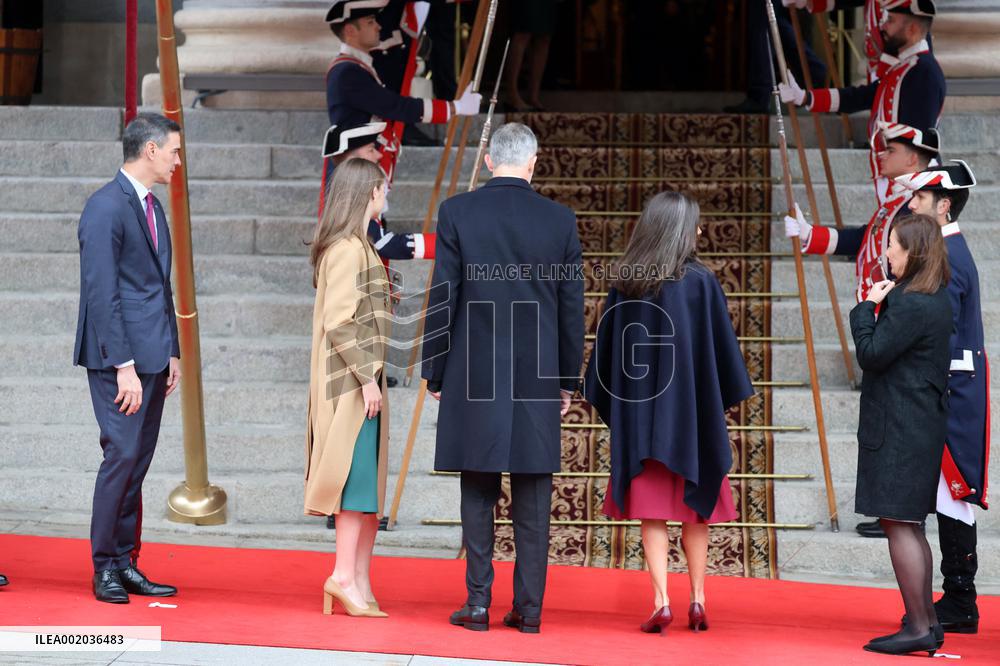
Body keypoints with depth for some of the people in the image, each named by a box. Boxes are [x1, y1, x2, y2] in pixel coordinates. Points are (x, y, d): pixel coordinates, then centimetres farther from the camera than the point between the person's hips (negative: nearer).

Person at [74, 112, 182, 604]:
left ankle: (126, 564, 13)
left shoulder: (153, 207, 16)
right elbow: (101, 292, -17)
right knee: (122, 454, -10)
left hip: (152, 356, 9)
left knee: (138, 462, 8)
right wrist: (123, 365, -20)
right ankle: (105, 568, -1)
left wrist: (172, 352, 16)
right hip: (118, 357, -9)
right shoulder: (106, 207, -12)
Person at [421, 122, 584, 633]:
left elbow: (442, 298, -4)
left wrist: (433, 373, 4)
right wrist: (568, 379, 13)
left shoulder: (457, 212, -4)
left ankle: (478, 604, 4)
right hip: (538, 380, 1)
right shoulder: (559, 220, 1)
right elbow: (572, 308, 4)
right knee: (533, 498, 6)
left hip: (474, 376, -1)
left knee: (477, 494, 5)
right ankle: (529, 607, 6)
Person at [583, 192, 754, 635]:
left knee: (652, 512, 4)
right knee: (695, 509, 12)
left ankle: (661, 602, -5)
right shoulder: (701, 282, -9)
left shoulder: (625, 284, -2)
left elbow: (608, 348, 3)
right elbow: (721, 348, -5)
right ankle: (697, 600, 12)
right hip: (691, 410, -1)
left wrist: (611, 405, 13)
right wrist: (726, 399, 8)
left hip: (640, 412, 1)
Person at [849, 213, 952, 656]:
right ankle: (926, 621, 22)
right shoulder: (936, 300, 13)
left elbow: (871, 354, -17)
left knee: (898, 523, -7)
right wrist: (878, 307, 6)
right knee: (909, 526, 16)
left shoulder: (911, 305, -19)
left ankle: (919, 627, -5)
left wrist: (867, 309, -5)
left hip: (899, 432, -10)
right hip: (921, 425, 10)